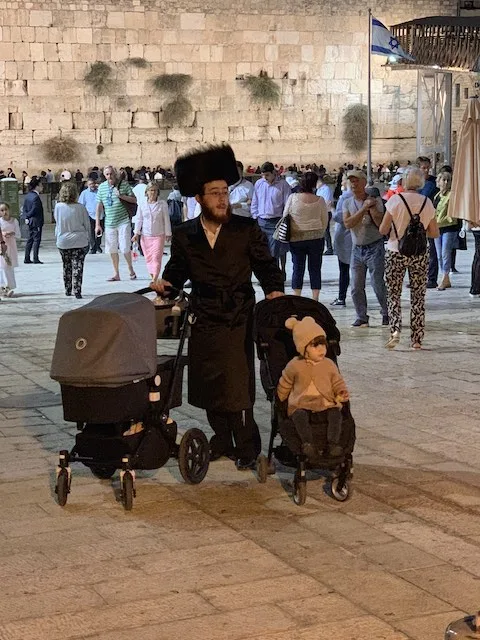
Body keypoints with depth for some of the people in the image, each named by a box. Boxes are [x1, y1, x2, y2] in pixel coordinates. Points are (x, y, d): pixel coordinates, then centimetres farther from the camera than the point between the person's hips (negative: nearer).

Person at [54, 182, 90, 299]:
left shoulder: (58, 207, -7)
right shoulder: (80, 208, -9)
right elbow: (87, 225, -1)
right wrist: (88, 238, 10)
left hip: (63, 242, 2)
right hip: (79, 241, -2)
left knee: (66, 266, 16)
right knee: (77, 266, -1)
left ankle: (68, 290, 23)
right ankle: (77, 291, -8)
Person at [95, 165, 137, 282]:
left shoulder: (124, 184, -2)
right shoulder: (102, 187, 6)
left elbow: (134, 200, -1)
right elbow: (99, 206, 9)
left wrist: (121, 196, -16)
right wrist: (97, 224, 5)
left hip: (123, 221, -3)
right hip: (109, 223, 3)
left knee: (125, 248, -6)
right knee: (112, 250, 6)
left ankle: (131, 269, 16)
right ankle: (116, 274, 17)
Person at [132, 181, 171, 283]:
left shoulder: (162, 204, -2)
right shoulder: (142, 204, 4)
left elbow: (166, 220, 3)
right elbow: (139, 219, 8)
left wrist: (168, 234, 5)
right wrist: (136, 233, 3)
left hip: (159, 235, -3)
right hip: (145, 235, 3)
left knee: (156, 258, -10)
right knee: (148, 258, 5)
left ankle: (154, 279, -15)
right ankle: (152, 276, 16)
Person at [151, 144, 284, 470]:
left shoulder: (247, 230, -3)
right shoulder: (184, 235, 3)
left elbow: (266, 265, 2)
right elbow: (178, 269, 15)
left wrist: (275, 290, -15)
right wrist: (166, 282, -5)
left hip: (237, 322, -3)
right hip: (203, 322, 3)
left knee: (238, 385, -5)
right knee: (207, 384, 10)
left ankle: (247, 446, 9)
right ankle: (222, 440, 27)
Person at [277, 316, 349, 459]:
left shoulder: (329, 364, 10)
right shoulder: (295, 366, 5)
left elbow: (337, 382, 17)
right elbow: (284, 385, 18)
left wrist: (342, 393, -3)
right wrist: (278, 401, 20)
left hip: (326, 404, 2)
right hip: (301, 405, -2)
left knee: (335, 414, -29)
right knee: (299, 415, -35)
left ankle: (333, 443, -35)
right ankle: (307, 442, -44)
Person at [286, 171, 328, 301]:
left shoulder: (293, 198, -7)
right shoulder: (320, 200, -5)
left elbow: (285, 216, 1)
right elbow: (325, 221, 5)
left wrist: (288, 234, 16)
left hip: (296, 238, 0)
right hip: (316, 238, 0)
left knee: (298, 269, 7)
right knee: (315, 269, 6)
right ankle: (315, 299, 6)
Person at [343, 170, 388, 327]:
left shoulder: (375, 201, -5)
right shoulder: (347, 203, 5)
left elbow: (381, 223, -13)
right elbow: (347, 223, -12)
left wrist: (372, 207, -21)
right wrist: (364, 208, -17)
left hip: (375, 248, -4)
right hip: (357, 249, 4)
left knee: (378, 285, -3)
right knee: (356, 288, 3)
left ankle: (386, 314, 13)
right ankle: (362, 317, 13)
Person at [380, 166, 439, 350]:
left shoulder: (395, 200, -10)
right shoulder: (427, 203, -1)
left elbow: (383, 229, -8)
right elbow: (434, 233, 3)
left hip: (396, 253, -2)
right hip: (420, 255, 2)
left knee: (394, 295, 9)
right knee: (418, 297, 9)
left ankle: (395, 330, -12)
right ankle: (417, 339, 9)